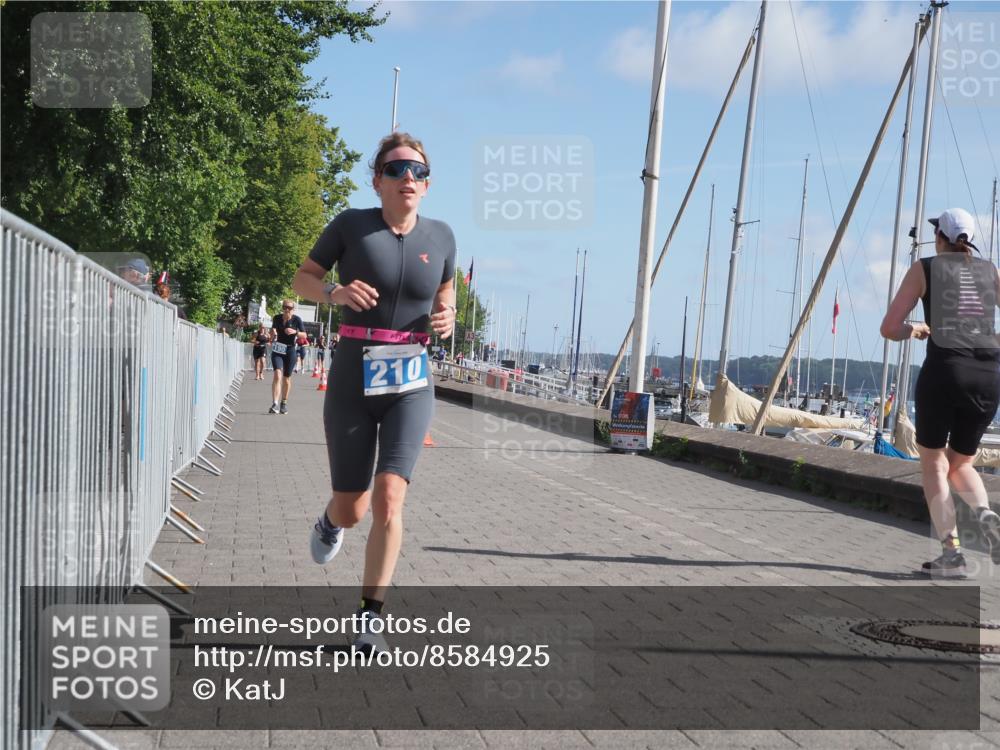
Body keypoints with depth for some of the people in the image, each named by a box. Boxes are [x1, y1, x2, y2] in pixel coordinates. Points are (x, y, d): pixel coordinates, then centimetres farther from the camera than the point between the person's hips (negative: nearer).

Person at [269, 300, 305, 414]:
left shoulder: (296, 319, -6)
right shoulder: (277, 318, -1)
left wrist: (295, 332, -21)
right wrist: (272, 338, -6)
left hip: (290, 350, 0)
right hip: (277, 349, 0)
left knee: (286, 378, 9)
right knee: (277, 375, -17)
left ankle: (284, 403, 27)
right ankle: (274, 404, -25)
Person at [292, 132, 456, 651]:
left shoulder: (440, 236, 4)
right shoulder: (351, 224, -4)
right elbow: (301, 279, 5)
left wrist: (446, 317, 0)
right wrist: (335, 292, -16)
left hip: (411, 385, 1)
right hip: (353, 381, -1)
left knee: (389, 496, -17)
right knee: (351, 510, 6)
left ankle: (370, 617, -5)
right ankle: (332, 522, 46)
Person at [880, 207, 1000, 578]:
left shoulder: (923, 269, 7)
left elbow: (889, 328, 2)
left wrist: (915, 331, 22)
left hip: (942, 371, -3)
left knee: (932, 464, 14)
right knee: (960, 464, 22)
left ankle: (951, 552, -1)